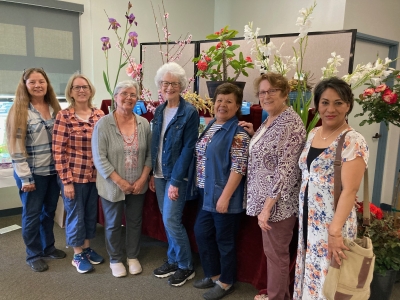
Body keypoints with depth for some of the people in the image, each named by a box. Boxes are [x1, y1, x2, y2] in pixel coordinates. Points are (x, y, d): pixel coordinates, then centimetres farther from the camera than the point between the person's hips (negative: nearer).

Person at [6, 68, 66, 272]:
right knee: (32, 214, 9)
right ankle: (34, 255, 25)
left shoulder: (54, 109, 5)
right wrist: (26, 178, -16)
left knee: (50, 211, 17)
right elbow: (16, 148, -14)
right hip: (33, 172, -5)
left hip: (53, 170, 5)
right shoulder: (19, 111, -11)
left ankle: (48, 247, 35)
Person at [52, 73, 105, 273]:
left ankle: (87, 248, 37)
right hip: (74, 176, -4)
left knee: (91, 213, 17)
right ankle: (77, 255, 27)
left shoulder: (99, 115, 2)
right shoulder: (64, 116, -10)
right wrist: (66, 181, -14)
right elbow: (58, 151, -12)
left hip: (95, 175, 5)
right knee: (76, 215, 9)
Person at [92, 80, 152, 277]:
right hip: (113, 186, -3)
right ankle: (115, 260, 33)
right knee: (113, 224, 14)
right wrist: (120, 182, -18)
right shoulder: (103, 124, -12)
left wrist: (143, 179, -8)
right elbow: (100, 158, -15)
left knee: (135, 222, 17)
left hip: (138, 186, 3)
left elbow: (150, 154, 2)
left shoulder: (144, 124, -2)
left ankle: (133, 257, 36)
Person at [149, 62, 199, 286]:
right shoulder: (159, 111, 8)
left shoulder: (190, 112, -12)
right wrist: (152, 174, 9)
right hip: (160, 174, 7)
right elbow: (155, 145, 12)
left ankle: (186, 266, 14)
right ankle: (173, 260, 30)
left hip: (177, 175, -6)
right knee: (167, 220, 13)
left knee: (171, 220, -5)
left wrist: (176, 181, -17)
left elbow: (188, 149, -15)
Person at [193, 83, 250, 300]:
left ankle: (226, 282, 28)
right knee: (202, 233, 16)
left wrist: (225, 197, -21)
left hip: (224, 195, -8)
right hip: (207, 193, 9)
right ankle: (213, 274, 36)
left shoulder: (238, 132, -16)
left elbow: (238, 168, -20)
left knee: (224, 239, 7)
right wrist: (201, 187, 17)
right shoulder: (210, 126, 10)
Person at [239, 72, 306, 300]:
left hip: (278, 202, -9)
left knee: (276, 253, 7)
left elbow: (285, 170, -23)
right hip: (266, 198, 9)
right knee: (274, 251, 21)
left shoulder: (290, 123, -19)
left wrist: (267, 206, -23)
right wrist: (254, 134, 8)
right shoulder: (269, 120, 10)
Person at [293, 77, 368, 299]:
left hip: (332, 224, -6)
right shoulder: (313, 133, 6)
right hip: (308, 220, 6)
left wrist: (335, 231, -25)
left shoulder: (353, 142, -15)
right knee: (309, 272, 17)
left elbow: (350, 190, -21)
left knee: (326, 278, 6)